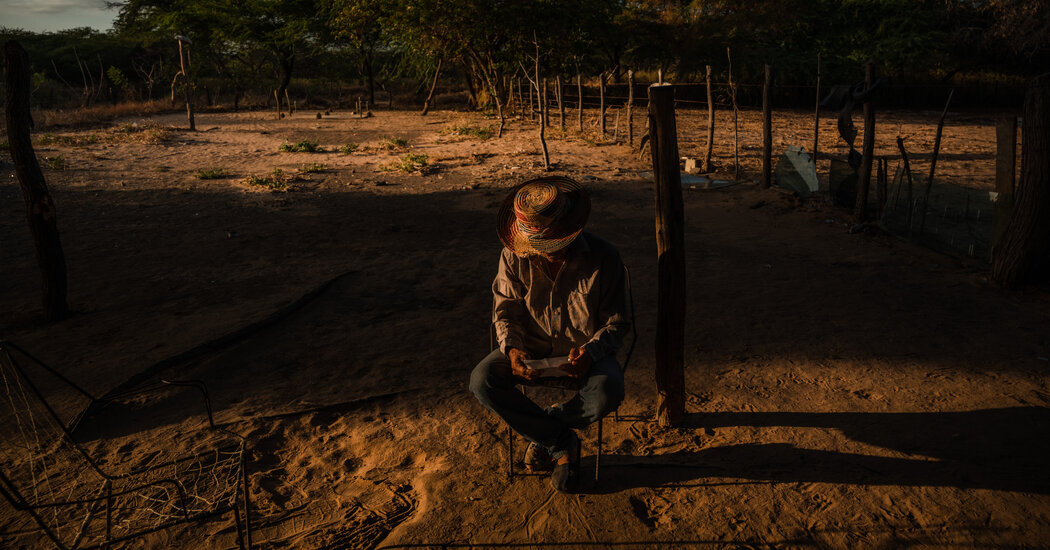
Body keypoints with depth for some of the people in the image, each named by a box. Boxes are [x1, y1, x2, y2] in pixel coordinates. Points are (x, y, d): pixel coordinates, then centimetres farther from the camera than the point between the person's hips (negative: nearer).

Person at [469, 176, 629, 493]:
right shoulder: (514, 257, -8)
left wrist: (589, 352, -26)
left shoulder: (603, 258, -13)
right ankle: (563, 444, -10)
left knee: (608, 391, -34)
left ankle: (542, 432, -2)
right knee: (482, 381, -25)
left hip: (584, 352, -2)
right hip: (531, 348, 2)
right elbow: (506, 310, 2)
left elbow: (617, 322, -7)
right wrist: (512, 349, -19)